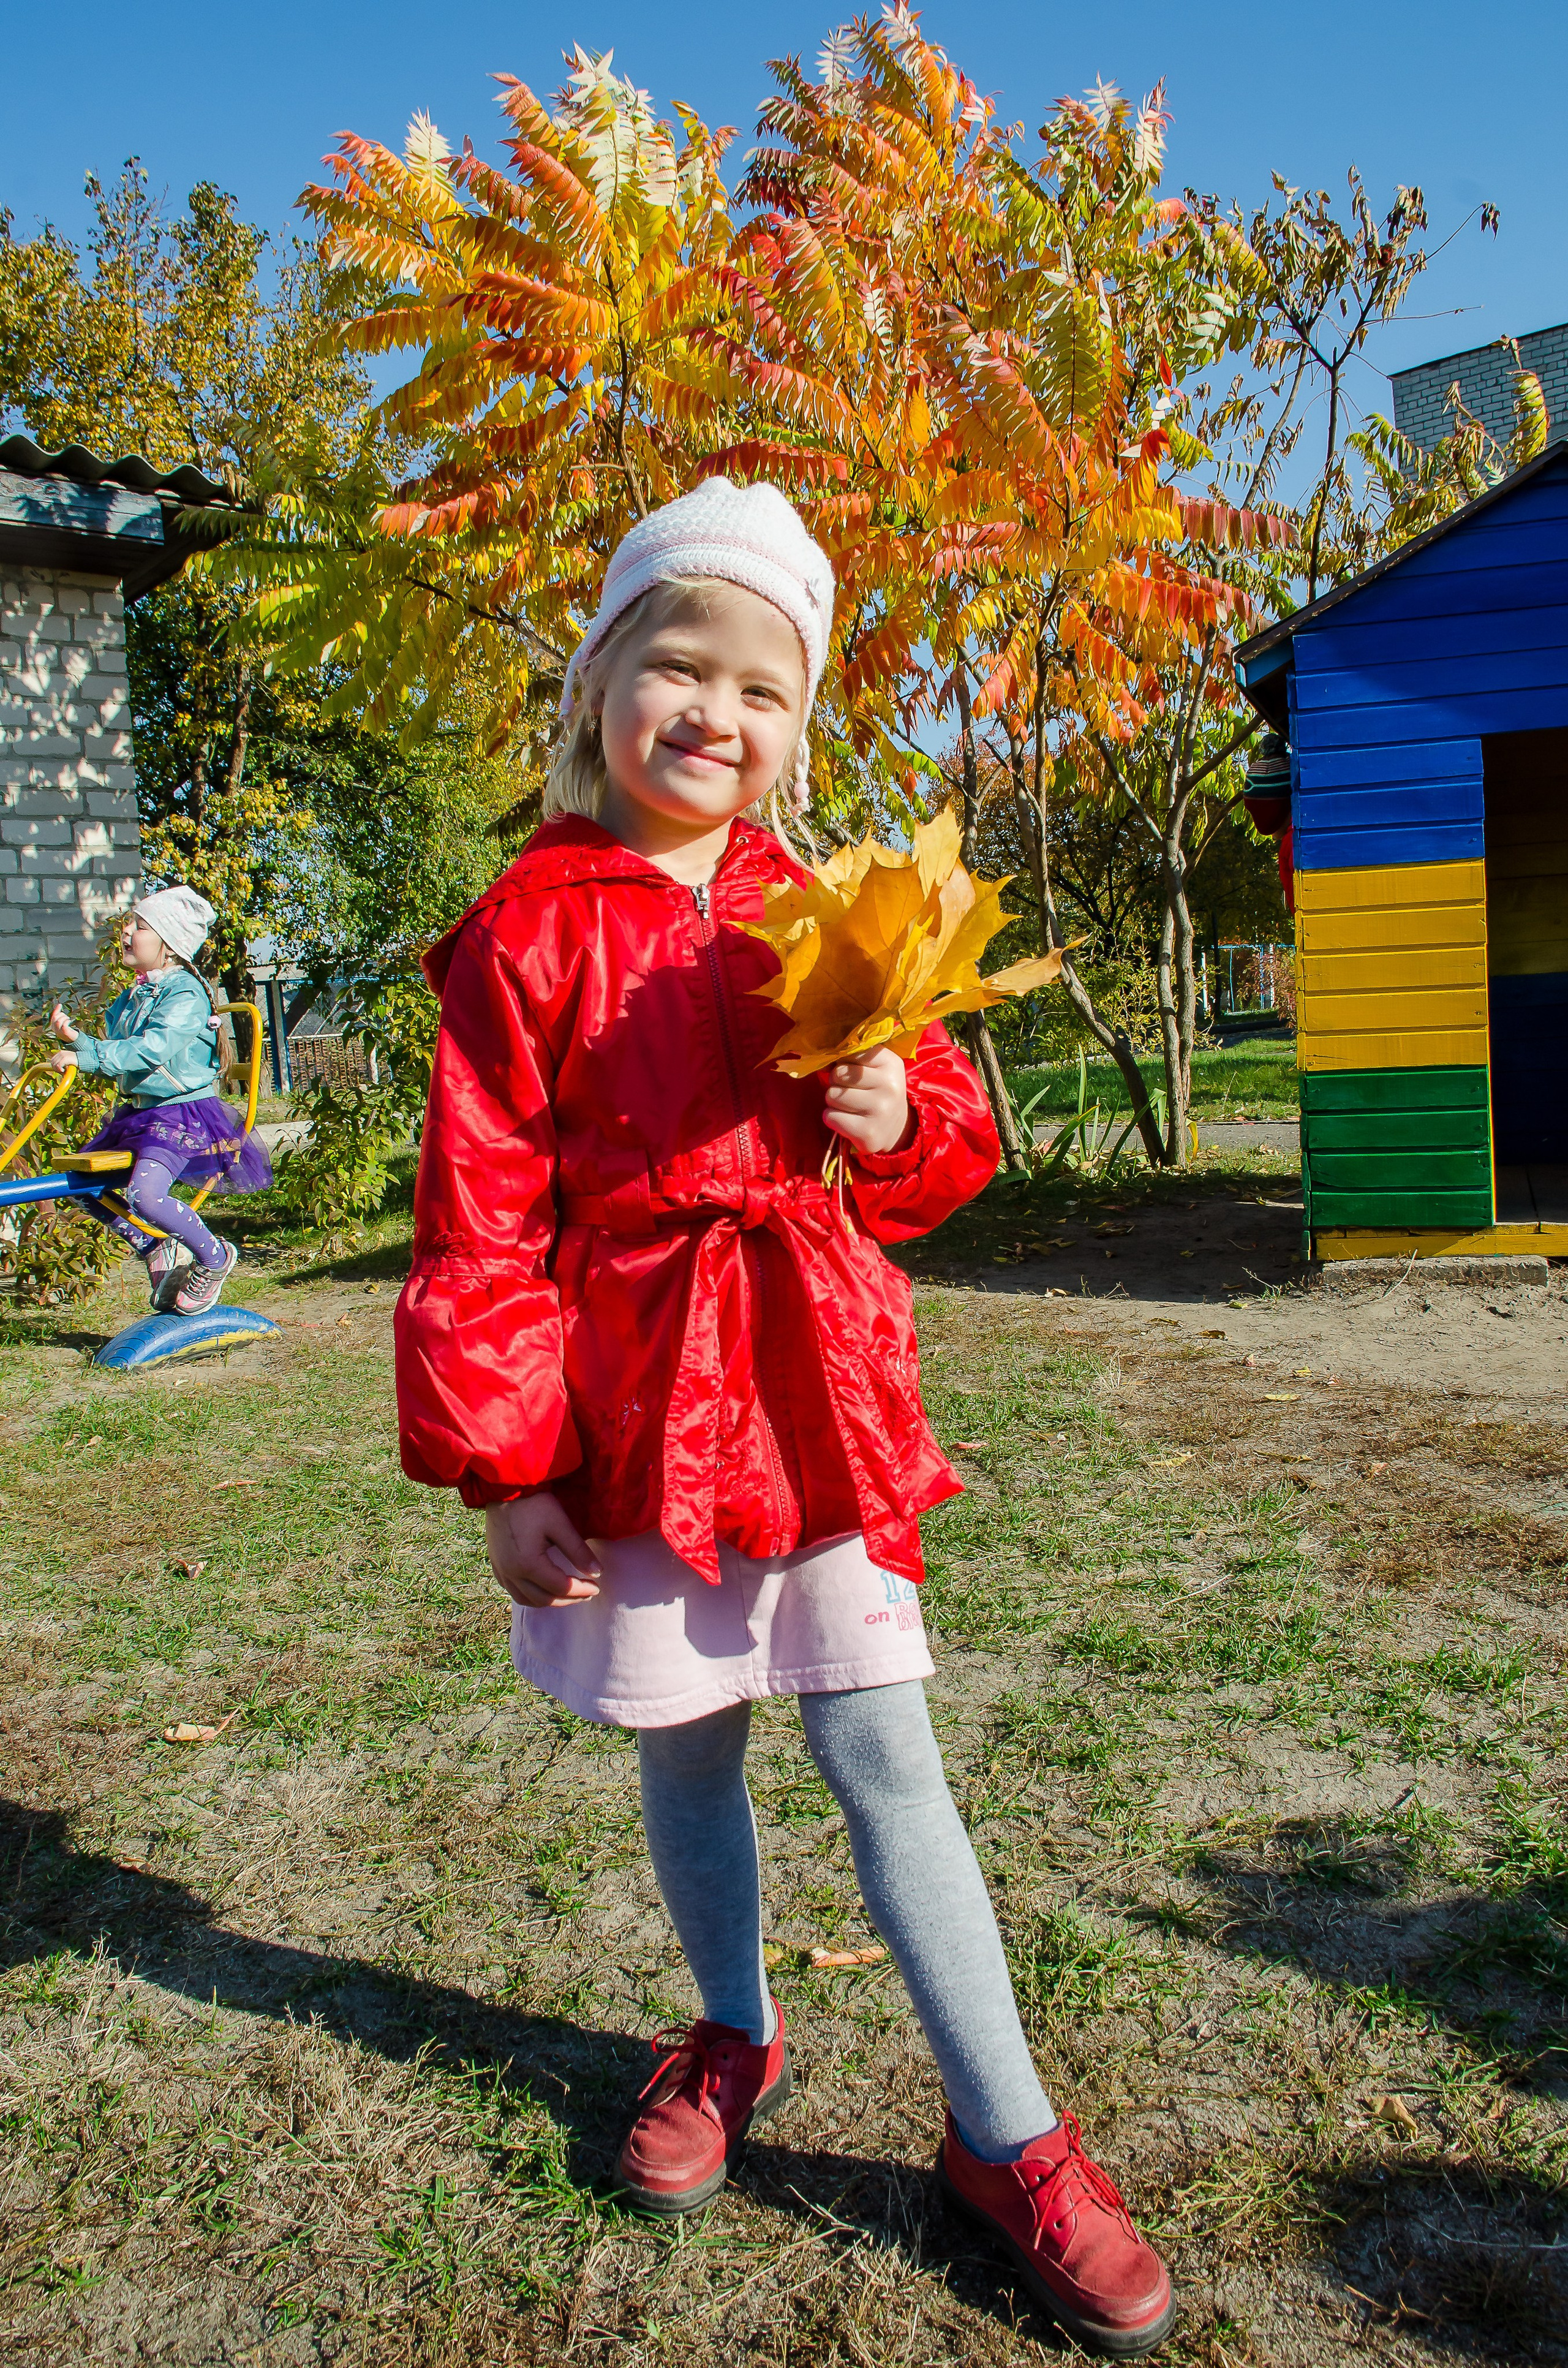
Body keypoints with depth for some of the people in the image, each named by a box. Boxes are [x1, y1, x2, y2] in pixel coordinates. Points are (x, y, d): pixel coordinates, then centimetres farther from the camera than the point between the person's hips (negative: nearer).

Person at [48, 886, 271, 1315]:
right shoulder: (133, 997, 14)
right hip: (137, 1112, 10)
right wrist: (76, 1039, 1)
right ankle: (155, 1249, 20)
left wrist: (85, 1056, -30)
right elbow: (112, 1057, 17)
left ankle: (214, 1256, -5)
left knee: (143, 1193, -27)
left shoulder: (185, 991, -15)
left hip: (180, 1113, -10)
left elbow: (153, 1049, -29)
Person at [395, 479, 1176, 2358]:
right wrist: (503, 1470, -9)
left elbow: (942, 1134, 14)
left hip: (817, 1390, 2)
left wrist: (904, 1119, -11)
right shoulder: (529, 932, -6)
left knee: (882, 1750, 5)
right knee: (687, 1747, 15)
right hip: (636, 1405, -1)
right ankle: (736, 2039, 42)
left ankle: (1005, 2136, 19)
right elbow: (483, 1225, -7)